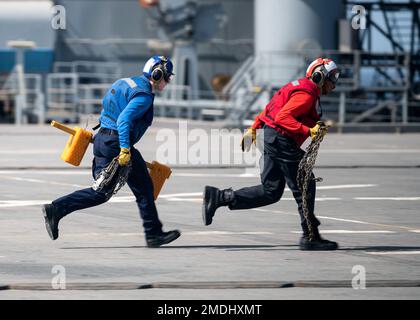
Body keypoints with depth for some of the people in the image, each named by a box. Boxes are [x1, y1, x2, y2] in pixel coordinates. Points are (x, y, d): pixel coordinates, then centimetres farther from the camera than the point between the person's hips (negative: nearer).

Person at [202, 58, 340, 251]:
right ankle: (310, 238, 0)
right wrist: (308, 131, -29)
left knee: (270, 192, 10)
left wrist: (253, 128, 27)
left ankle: (218, 198, 6)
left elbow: (271, 108, 24)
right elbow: (282, 117, -25)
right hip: (281, 141, -10)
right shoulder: (307, 94, -14)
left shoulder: (302, 89, 19)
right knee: (304, 188, -4)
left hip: (271, 139, 10)